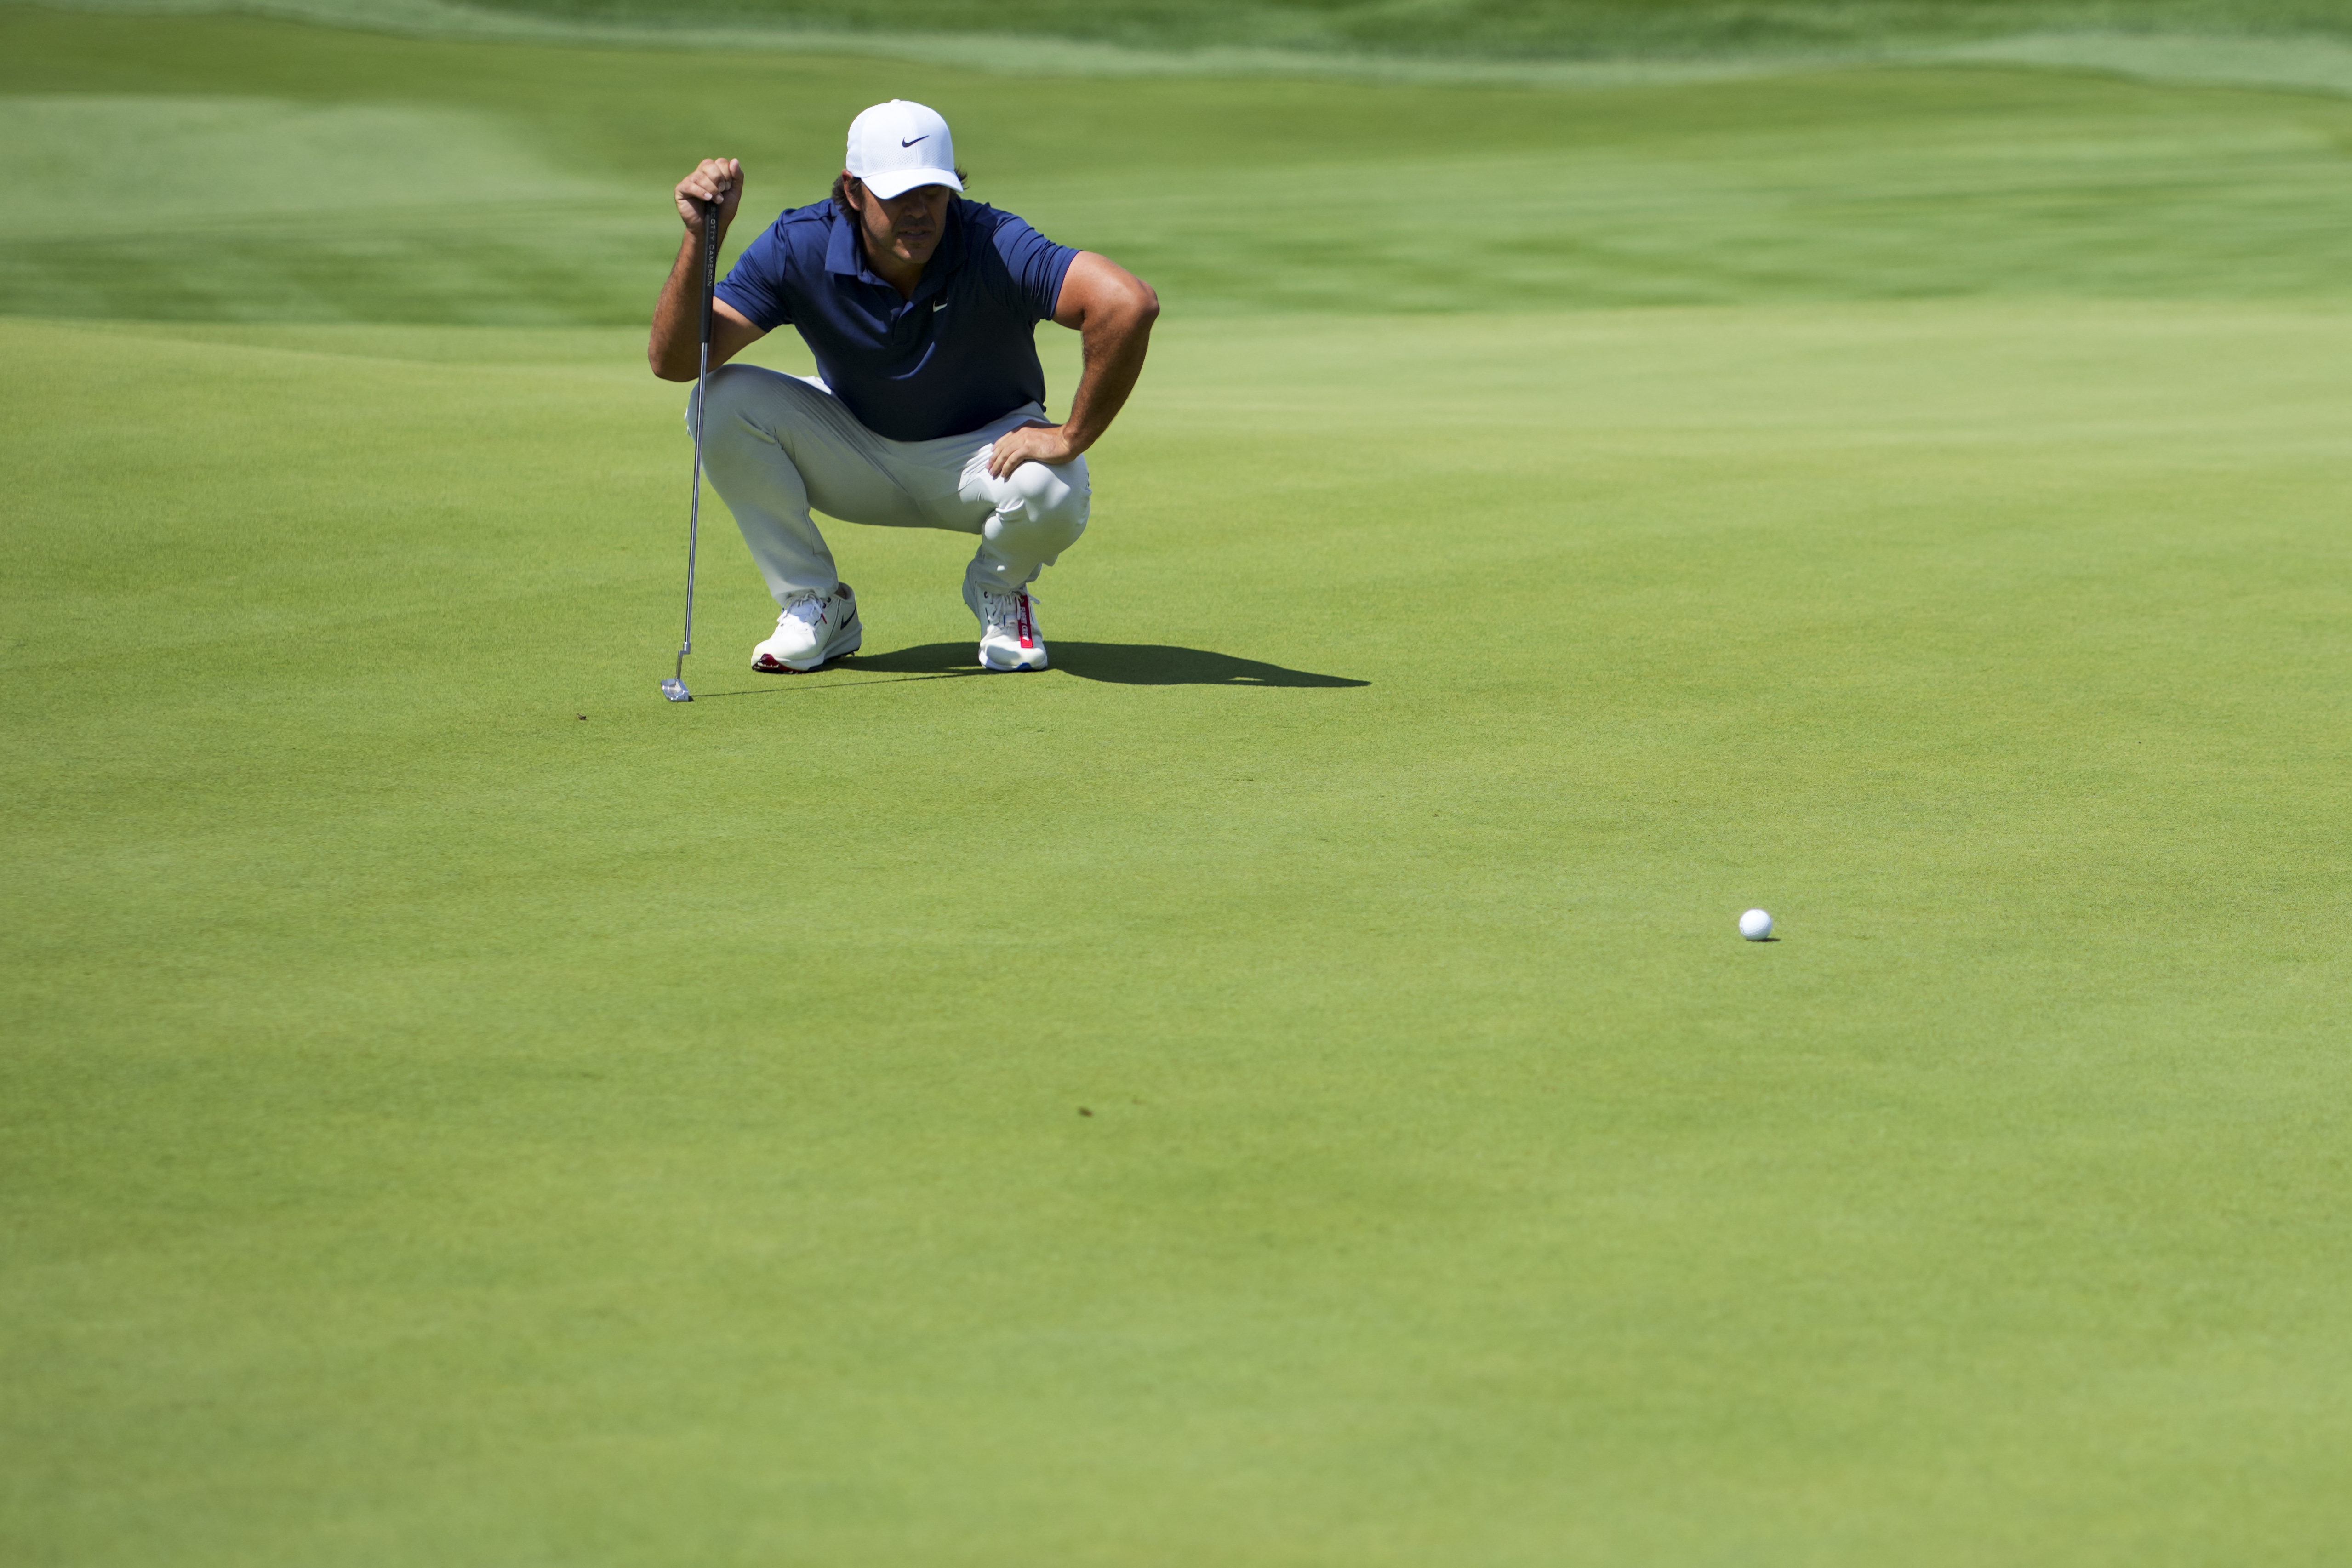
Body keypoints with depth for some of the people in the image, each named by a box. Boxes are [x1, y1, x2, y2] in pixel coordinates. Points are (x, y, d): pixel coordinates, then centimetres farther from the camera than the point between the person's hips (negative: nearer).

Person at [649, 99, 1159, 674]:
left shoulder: (994, 247, -31)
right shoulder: (799, 248, -22)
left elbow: (1129, 303, -45)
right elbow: (674, 360, -25)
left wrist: (1070, 439, -38)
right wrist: (699, 239, -40)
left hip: (982, 449, -2)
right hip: (855, 450, 2)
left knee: (1051, 490, -38)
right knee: (722, 402, -23)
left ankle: (1000, 591, 2)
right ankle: (814, 605, -5)